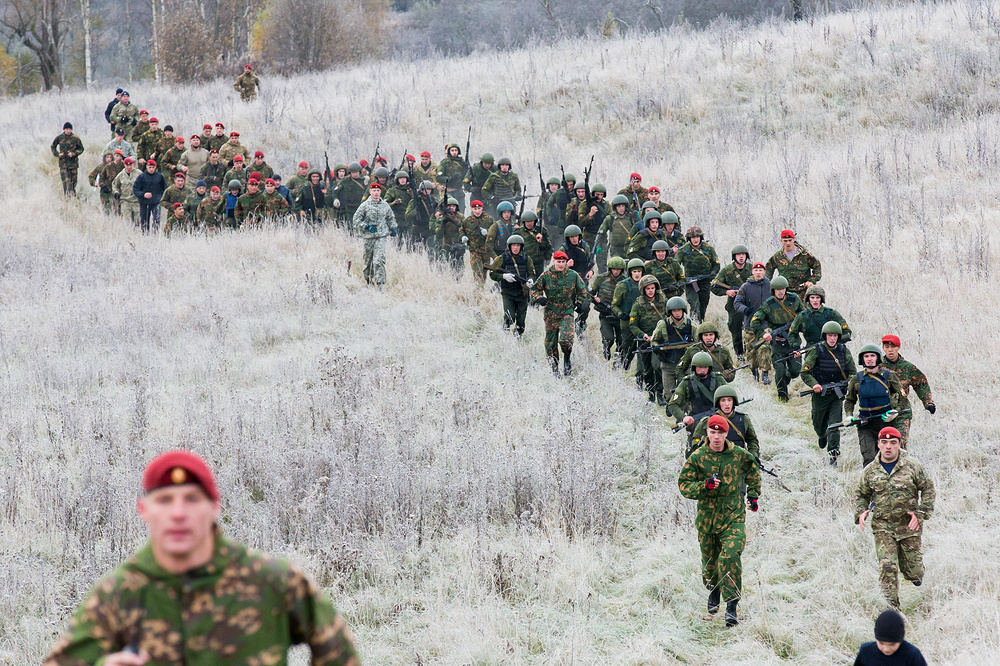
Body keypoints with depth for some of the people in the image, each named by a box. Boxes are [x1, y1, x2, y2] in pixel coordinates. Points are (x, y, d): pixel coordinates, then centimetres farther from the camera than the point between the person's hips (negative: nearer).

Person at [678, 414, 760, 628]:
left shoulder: (740, 456, 0)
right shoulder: (697, 458, -4)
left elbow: (753, 473, 21)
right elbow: (684, 486, -6)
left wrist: (753, 495, 16)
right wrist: (705, 485, -21)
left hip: (734, 517, -1)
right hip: (707, 517, 1)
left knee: (731, 557, -18)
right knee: (709, 559, 14)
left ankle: (731, 606, -16)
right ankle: (714, 591, 45)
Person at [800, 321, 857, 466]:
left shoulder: (844, 351, 3)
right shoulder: (816, 351, -7)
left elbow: (852, 371, 12)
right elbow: (805, 372, -5)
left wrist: (850, 382, -9)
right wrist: (814, 384, -21)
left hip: (837, 394, 1)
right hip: (820, 393, -1)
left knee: (835, 424, -12)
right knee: (819, 425, 13)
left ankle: (834, 453, -11)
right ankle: (822, 437, 48)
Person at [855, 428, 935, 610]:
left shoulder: (912, 465, -4)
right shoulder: (871, 470, 2)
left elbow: (928, 489, 4)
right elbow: (861, 495, 16)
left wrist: (921, 513, -8)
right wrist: (860, 513, -3)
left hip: (909, 525, -1)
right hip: (882, 526, 1)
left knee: (913, 571, 8)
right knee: (887, 566, -13)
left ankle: (916, 576, 46)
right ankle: (891, 606, -5)